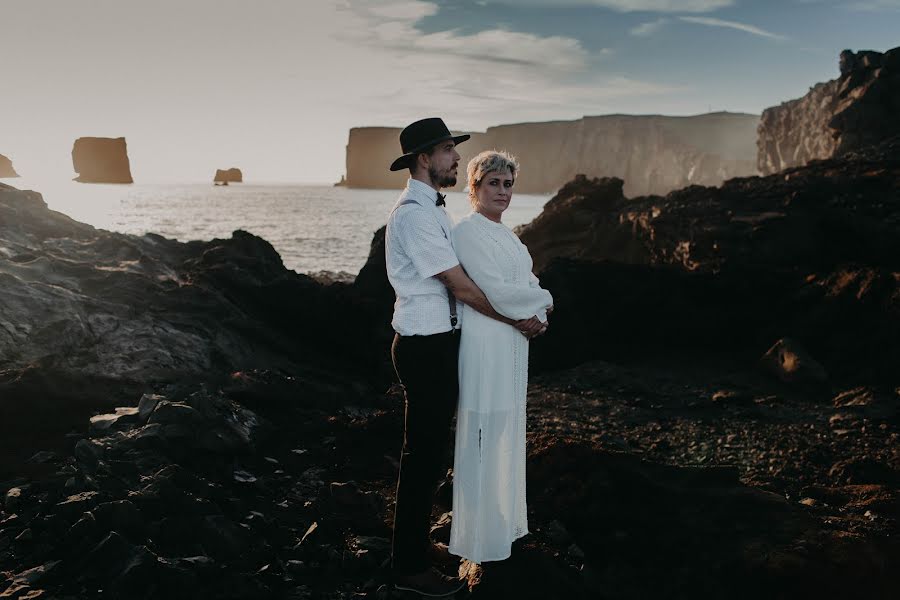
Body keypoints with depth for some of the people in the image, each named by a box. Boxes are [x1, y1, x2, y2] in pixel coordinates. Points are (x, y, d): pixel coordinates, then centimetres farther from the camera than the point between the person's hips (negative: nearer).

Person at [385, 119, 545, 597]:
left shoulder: (432, 209, 13)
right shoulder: (413, 214, -19)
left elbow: (458, 282, 15)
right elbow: (462, 287, -19)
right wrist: (518, 320, -9)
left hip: (439, 343, 10)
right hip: (425, 347, -10)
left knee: (431, 450, 19)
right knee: (423, 454, 0)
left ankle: (416, 544, 35)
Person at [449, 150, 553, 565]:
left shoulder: (503, 232, 16)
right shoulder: (468, 232, -14)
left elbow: (526, 279, 16)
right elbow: (498, 292, -21)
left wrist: (538, 314, -4)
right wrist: (543, 298, -6)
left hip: (513, 344, 10)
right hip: (485, 343, -9)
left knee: (506, 433, 17)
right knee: (482, 438, -1)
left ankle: (503, 520, 32)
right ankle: (480, 535, 11)